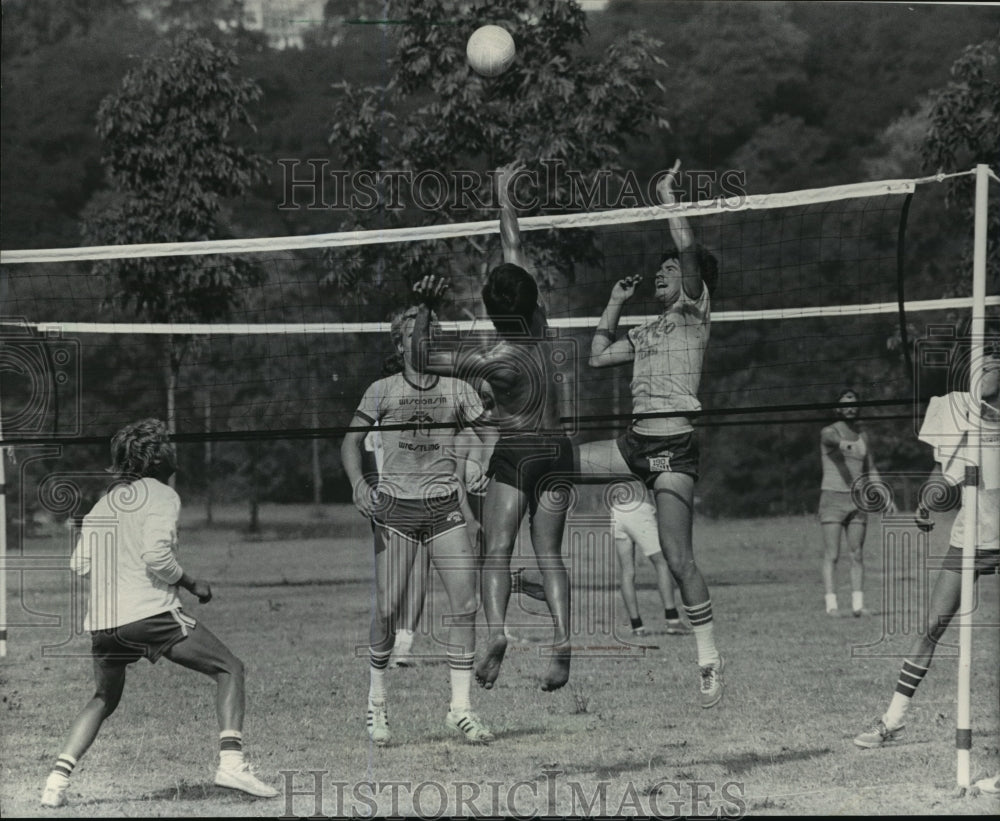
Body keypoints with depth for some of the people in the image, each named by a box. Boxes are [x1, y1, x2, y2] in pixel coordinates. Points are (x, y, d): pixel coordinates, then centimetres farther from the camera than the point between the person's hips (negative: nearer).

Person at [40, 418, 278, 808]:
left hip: (103, 617, 7)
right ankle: (231, 761, -15)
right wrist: (192, 584, -2)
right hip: (150, 611, -6)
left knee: (103, 699, 25)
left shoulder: (106, 501, 18)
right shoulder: (161, 495, -1)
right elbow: (156, 554, -15)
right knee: (230, 670, 2)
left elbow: (79, 563, 15)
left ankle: (57, 778, 10)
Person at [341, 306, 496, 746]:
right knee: (388, 608, -6)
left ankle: (460, 708, -2)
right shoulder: (382, 391, 5)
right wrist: (358, 483, -11)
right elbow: (351, 441, 6)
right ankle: (376, 701, 13)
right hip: (395, 507, -1)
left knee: (465, 603, -9)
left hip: (445, 507, 1)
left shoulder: (456, 389, 9)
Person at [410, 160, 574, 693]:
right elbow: (515, 252, 6)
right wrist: (504, 199, 14)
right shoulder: (540, 330, -4)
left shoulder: (496, 360, -17)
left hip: (514, 454, -5)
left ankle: (495, 630, -25)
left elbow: (424, 357, -10)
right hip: (556, 450, 5)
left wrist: (425, 308, -10)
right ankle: (562, 636, -13)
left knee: (497, 550, -5)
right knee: (549, 552, 3)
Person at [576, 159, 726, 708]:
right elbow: (598, 356, 28)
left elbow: (689, 252, -12)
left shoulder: (693, 314, 2)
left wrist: (667, 197, -3)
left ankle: (709, 660, -7)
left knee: (678, 559, -13)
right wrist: (615, 303, 26)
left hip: (674, 443, -8)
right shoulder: (649, 329, 23)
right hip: (637, 442, 8)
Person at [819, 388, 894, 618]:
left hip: (857, 501, 5)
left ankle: (858, 604, 1)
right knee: (832, 555, -8)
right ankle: (831, 605, -9)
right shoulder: (828, 433, -4)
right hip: (832, 498, -5)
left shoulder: (863, 437, 14)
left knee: (857, 555, 1)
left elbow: (871, 470, 20)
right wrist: (842, 443, -54)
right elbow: (831, 440, -30)